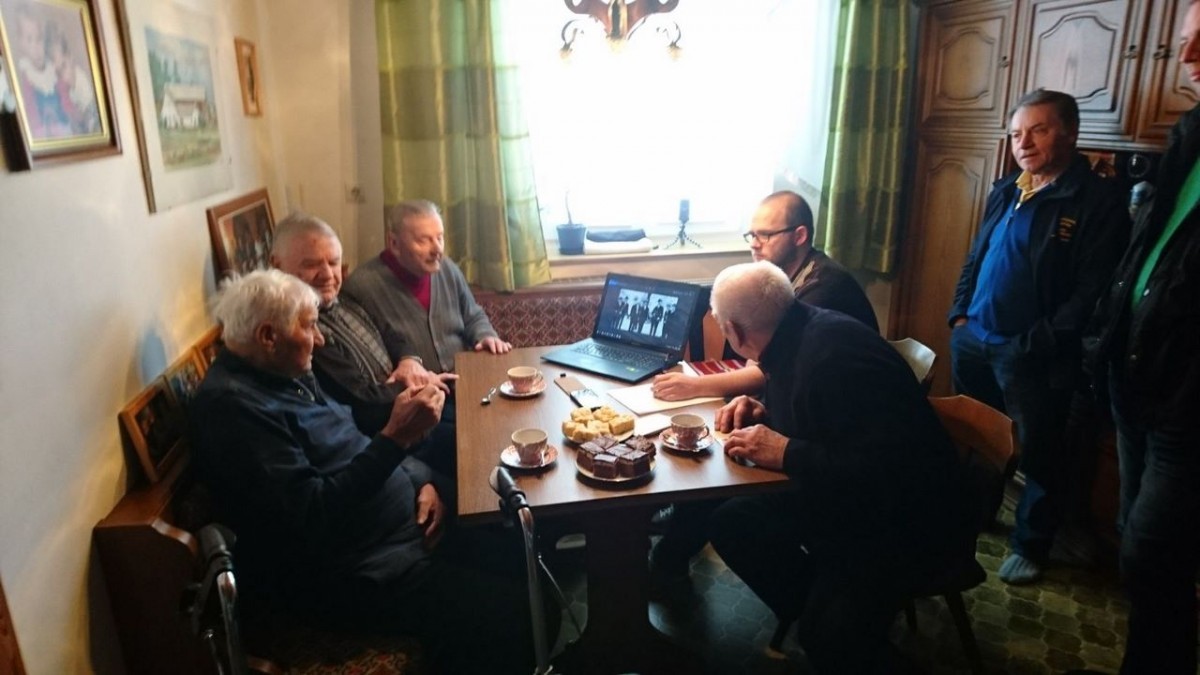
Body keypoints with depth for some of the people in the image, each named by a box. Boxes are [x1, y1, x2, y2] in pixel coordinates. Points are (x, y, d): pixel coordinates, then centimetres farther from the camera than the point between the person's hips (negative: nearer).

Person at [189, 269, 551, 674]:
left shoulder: (285, 375, 9)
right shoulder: (233, 406, -21)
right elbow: (313, 518, -28)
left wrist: (420, 481, 0)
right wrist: (396, 438, -29)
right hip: (350, 571, -9)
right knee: (512, 611, -17)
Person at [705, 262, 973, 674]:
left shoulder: (834, 355, -29)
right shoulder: (796, 335, -1)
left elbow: (891, 468, -33)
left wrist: (786, 453, -27)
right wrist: (762, 412, -1)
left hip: (909, 517, -9)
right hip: (848, 497, 9)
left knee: (830, 633, -28)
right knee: (731, 524, 1)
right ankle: (817, 614, 12)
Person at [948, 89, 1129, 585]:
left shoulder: (1098, 201, -10)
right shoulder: (1004, 192, 12)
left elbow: (1092, 291, -15)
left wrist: (1037, 343, -19)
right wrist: (960, 314, 6)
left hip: (1034, 356, -7)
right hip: (972, 341, 7)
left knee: (1039, 454, 7)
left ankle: (1030, 546, 25)